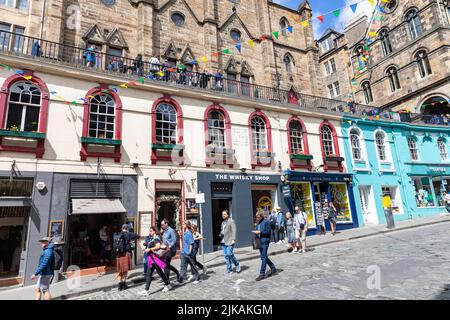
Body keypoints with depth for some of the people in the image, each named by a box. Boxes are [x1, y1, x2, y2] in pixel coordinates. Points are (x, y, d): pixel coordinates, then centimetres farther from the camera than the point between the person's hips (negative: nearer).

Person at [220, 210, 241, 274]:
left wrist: (233, 239, -18)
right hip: (223, 241, 7)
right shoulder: (223, 222, 19)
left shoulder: (231, 221, -3)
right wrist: (220, 235, 5)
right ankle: (229, 270, 14)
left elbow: (234, 231, -9)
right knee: (226, 255, 6)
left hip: (229, 241, -7)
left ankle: (237, 265, 9)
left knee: (229, 254, -15)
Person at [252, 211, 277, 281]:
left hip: (265, 241, -9)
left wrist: (260, 232, -19)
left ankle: (262, 274, 0)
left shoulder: (266, 222, -10)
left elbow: (268, 231, -14)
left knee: (263, 257, -5)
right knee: (264, 257, 16)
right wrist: (255, 232, -1)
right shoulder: (258, 222, 13)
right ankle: (273, 268, 33)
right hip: (259, 241, 9)